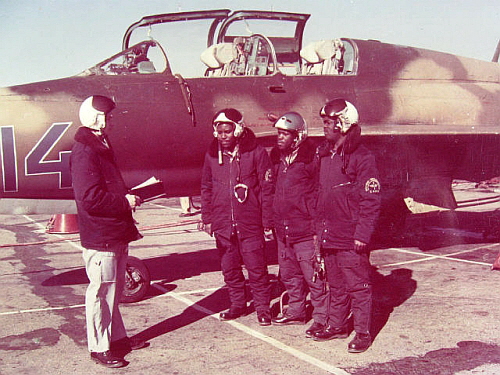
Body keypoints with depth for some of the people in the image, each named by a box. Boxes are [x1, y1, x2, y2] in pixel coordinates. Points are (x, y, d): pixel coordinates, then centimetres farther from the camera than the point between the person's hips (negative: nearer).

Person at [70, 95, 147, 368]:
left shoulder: (100, 147, 16)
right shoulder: (84, 153, -17)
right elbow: (91, 199, -25)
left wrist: (127, 197, 3)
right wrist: (125, 202, -16)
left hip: (115, 234, 10)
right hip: (100, 237, -10)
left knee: (113, 290, 20)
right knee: (101, 292, 1)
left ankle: (117, 337, 34)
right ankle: (99, 348, 14)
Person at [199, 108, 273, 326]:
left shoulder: (255, 152, -5)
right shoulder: (212, 154, 8)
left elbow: (267, 187, -4)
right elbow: (206, 188, 17)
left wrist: (267, 221, -7)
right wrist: (206, 218, 13)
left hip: (249, 223, -4)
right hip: (222, 224, 4)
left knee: (256, 268, 0)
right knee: (229, 269, 13)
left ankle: (262, 307, 14)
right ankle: (237, 304, 28)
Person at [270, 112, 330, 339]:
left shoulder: (310, 158, -11)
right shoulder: (278, 158, 12)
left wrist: (317, 226, -12)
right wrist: (274, 222, 20)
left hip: (305, 230, -8)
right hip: (283, 230, 8)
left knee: (314, 276, -2)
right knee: (289, 275, 18)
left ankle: (322, 318, 9)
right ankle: (296, 311, 33)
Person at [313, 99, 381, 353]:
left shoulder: (362, 158, -12)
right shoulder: (325, 155, 12)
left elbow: (371, 200, -14)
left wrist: (362, 234, -17)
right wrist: (319, 228, 15)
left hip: (351, 239, -7)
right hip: (329, 236, 8)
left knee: (358, 285, 2)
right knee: (335, 284, 17)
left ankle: (363, 332, 13)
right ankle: (337, 325, 30)